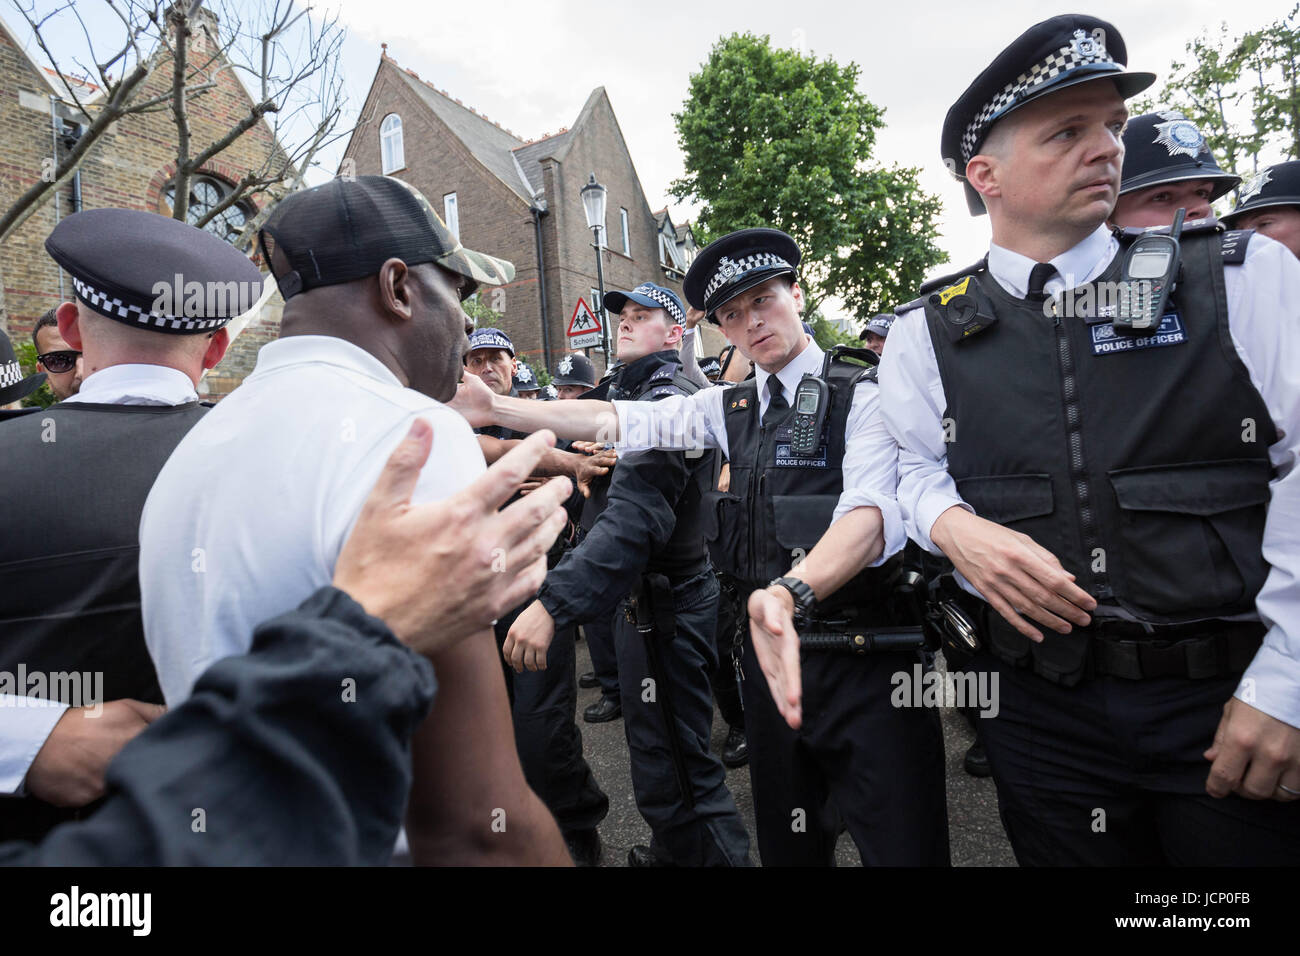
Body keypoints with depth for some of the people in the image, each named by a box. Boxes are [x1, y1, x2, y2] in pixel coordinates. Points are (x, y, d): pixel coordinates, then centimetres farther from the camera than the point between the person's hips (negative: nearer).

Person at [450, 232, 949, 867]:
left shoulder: (859, 396, -6)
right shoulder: (731, 408, 10)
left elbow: (873, 510, -22)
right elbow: (615, 419, 4)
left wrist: (793, 589, -41)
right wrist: (494, 407, -3)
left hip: (863, 653, -5)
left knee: (901, 843, 2)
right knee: (787, 842, 19)